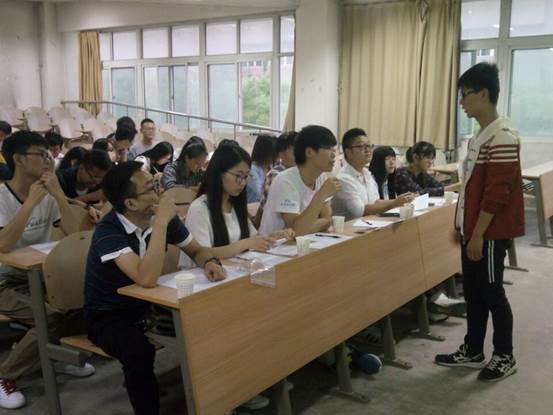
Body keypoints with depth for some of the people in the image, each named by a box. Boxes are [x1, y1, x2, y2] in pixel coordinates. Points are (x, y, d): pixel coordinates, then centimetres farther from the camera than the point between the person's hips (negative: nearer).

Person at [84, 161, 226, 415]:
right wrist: (161, 223, -38)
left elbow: (197, 250, 5)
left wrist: (210, 262, -19)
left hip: (148, 304, 6)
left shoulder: (162, 216, -9)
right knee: (139, 352, -36)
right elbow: (147, 279, -42)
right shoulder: (109, 231, -28)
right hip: (109, 315, -6)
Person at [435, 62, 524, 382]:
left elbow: (497, 192, -22)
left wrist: (479, 234, -19)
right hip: (474, 230, 9)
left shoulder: (502, 137, -18)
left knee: (491, 293, 3)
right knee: (473, 292, 15)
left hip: (490, 233, -9)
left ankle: (505, 357, 19)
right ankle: (473, 352, 27)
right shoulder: (480, 136, 12)